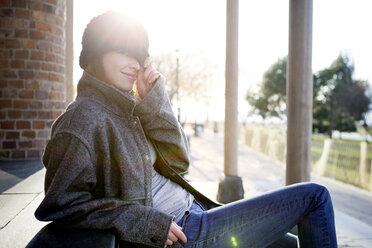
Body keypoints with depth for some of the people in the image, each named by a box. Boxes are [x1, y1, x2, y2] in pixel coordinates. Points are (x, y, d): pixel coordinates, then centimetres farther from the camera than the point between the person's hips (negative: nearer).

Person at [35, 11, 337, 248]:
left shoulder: (126, 108, 10)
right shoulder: (84, 118, -15)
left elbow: (179, 162, 5)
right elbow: (59, 203, -21)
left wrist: (153, 102, -6)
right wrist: (145, 222, -23)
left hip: (194, 210, 9)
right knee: (314, 196, 0)